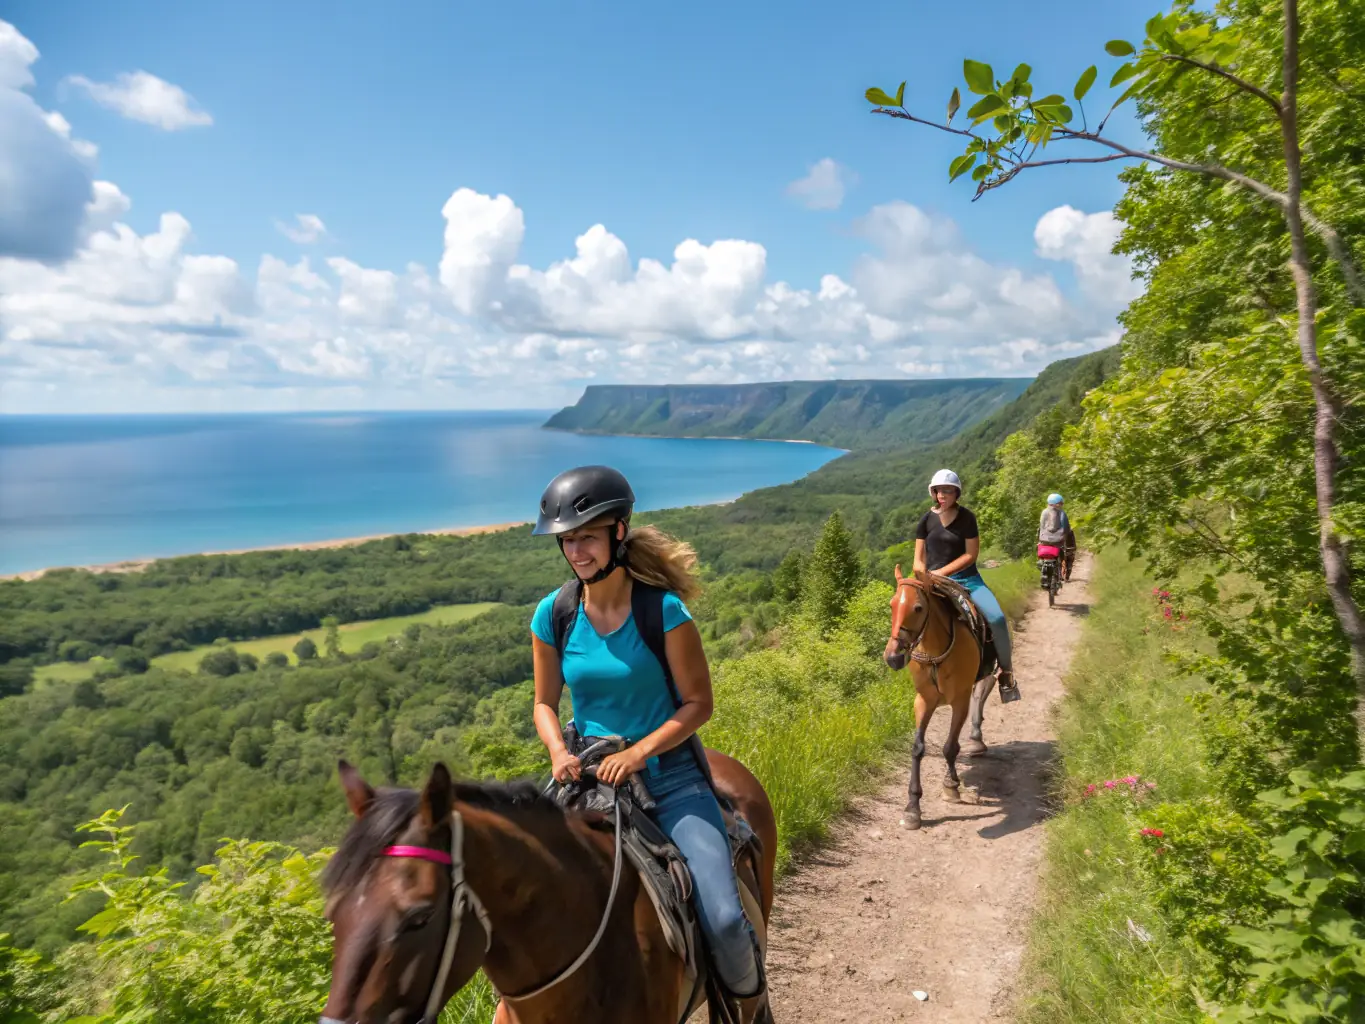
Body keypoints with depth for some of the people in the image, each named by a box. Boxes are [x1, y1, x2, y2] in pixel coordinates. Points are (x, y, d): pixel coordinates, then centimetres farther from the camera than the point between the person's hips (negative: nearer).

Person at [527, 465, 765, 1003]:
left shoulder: (664, 611, -14)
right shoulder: (552, 615, -5)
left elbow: (697, 702, -8)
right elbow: (545, 702, 7)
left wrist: (639, 753, -20)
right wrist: (558, 751, -13)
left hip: (667, 771, -3)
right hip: (589, 774, 3)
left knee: (723, 920, -15)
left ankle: (747, 1002, 21)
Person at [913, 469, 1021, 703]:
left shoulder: (966, 517, -2)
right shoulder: (927, 519, 3)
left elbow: (971, 554, -6)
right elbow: (919, 559, 5)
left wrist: (942, 572, -16)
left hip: (966, 578, -1)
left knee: (997, 617, -23)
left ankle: (1006, 670, -1)